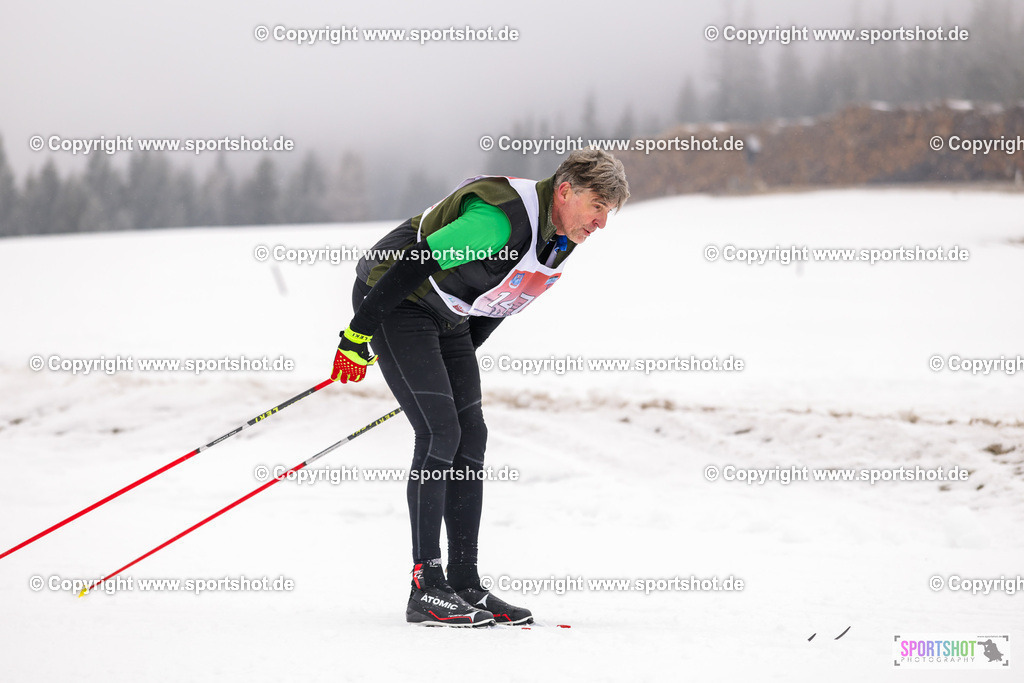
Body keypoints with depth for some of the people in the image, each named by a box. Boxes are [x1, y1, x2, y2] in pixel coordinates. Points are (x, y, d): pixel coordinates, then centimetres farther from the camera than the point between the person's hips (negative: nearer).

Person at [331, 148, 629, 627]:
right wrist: (358, 336, -24)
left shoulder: (564, 241, 0)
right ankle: (426, 591, -14)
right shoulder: (502, 217, -30)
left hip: (447, 316, 9)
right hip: (392, 298, -9)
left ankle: (465, 587, 6)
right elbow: (415, 263, -29)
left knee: (470, 436, 2)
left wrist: (455, 366, 19)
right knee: (439, 433, -16)